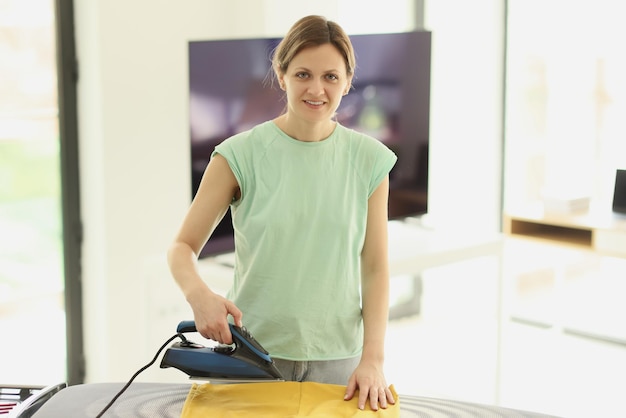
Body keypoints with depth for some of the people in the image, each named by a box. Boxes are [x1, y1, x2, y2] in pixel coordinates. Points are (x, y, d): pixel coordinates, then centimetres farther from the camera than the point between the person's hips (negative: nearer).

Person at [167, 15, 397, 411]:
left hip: (336, 360, 1)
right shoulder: (241, 155, -7)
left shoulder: (369, 159, -1)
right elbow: (183, 247, -5)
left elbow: (375, 268, -1)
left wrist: (373, 360, -11)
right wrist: (199, 295, -25)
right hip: (250, 353, -1)